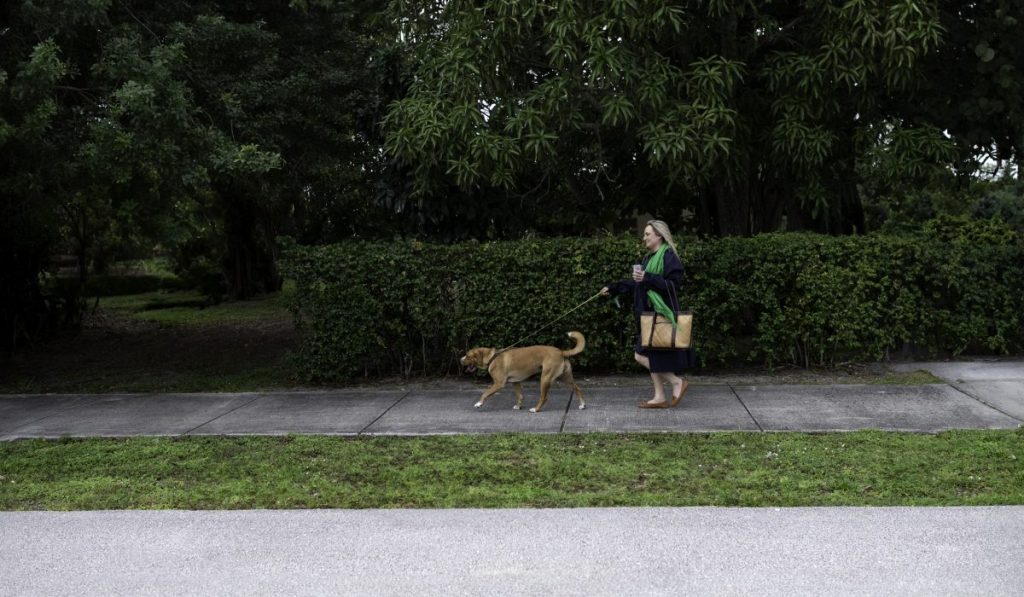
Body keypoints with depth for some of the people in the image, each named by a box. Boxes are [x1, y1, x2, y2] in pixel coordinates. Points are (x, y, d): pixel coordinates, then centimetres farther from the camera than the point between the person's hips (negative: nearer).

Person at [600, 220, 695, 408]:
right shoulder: (649, 258, 15)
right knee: (652, 356, 10)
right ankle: (660, 397, 16)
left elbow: (673, 284, -22)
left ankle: (677, 382, 0)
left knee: (642, 356, -10)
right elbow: (636, 283, 22)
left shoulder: (668, 257, -13)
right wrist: (613, 288, 22)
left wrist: (647, 278, -27)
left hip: (661, 314, -9)